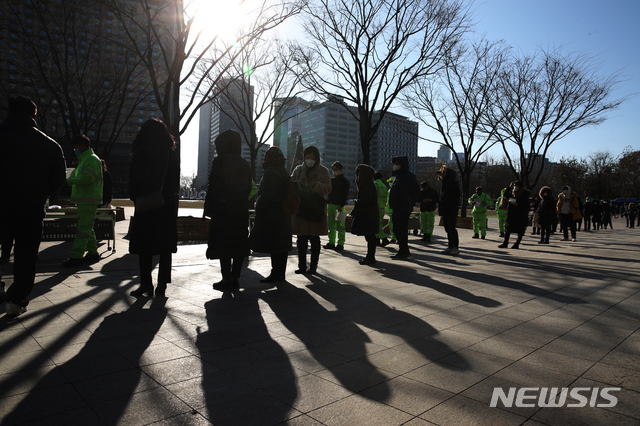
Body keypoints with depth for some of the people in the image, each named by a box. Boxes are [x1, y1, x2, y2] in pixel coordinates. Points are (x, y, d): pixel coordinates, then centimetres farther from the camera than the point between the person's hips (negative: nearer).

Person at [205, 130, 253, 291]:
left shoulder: (219, 162, -8)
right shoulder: (245, 164, 10)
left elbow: (213, 187, -11)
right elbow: (248, 188, 12)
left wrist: (208, 208, -5)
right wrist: (241, 202, 17)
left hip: (223, 210, -6)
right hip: (241, 210, 6)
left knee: (223, 245, 0)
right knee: (239, 245, 10)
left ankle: (227, 279, 1)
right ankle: (234, 278, 15)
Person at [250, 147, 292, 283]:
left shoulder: (270, 173, -13)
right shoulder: (285, 173, 15)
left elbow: (266, 195, -19)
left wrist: (258, 207, -8)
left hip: (271, 215, -9)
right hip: (284, 215, 9)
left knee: (273, 246, -5)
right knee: (282, 245, 12)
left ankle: (276, 274, -2)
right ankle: (281, 273, 19)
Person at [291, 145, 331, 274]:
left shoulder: (323, 171, 4)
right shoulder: (298, 169, 12)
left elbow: (328, 189, -5)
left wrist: (315, 184, -22)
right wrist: (299, 183, -15)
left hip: (316, 209, -2)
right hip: (300, 208, 2)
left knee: (314, 239, 1)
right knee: (301, 239, 2)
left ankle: (313, 266, 9)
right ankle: (301, 266, 10)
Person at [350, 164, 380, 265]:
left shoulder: (369, 184, -14)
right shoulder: (365, 183, 17)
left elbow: (366, 199, -22)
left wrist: (357, 202, -5)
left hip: (368, 215, -10)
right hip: (365, 214, 10)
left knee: (369, 236, -5)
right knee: (370, 237, 13)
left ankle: (370, 257, 0)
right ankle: (370, 256, 20)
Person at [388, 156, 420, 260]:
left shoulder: (408, 176, -11)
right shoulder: (398, 176, 17)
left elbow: (416, 191, -13)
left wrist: (410, 204, -7)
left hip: (403, 209, -10)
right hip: (397, 208, 10)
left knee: (402, 230, -7)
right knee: (397, 229, 13)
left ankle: (403, 252, 0)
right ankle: (404, 252, 22)